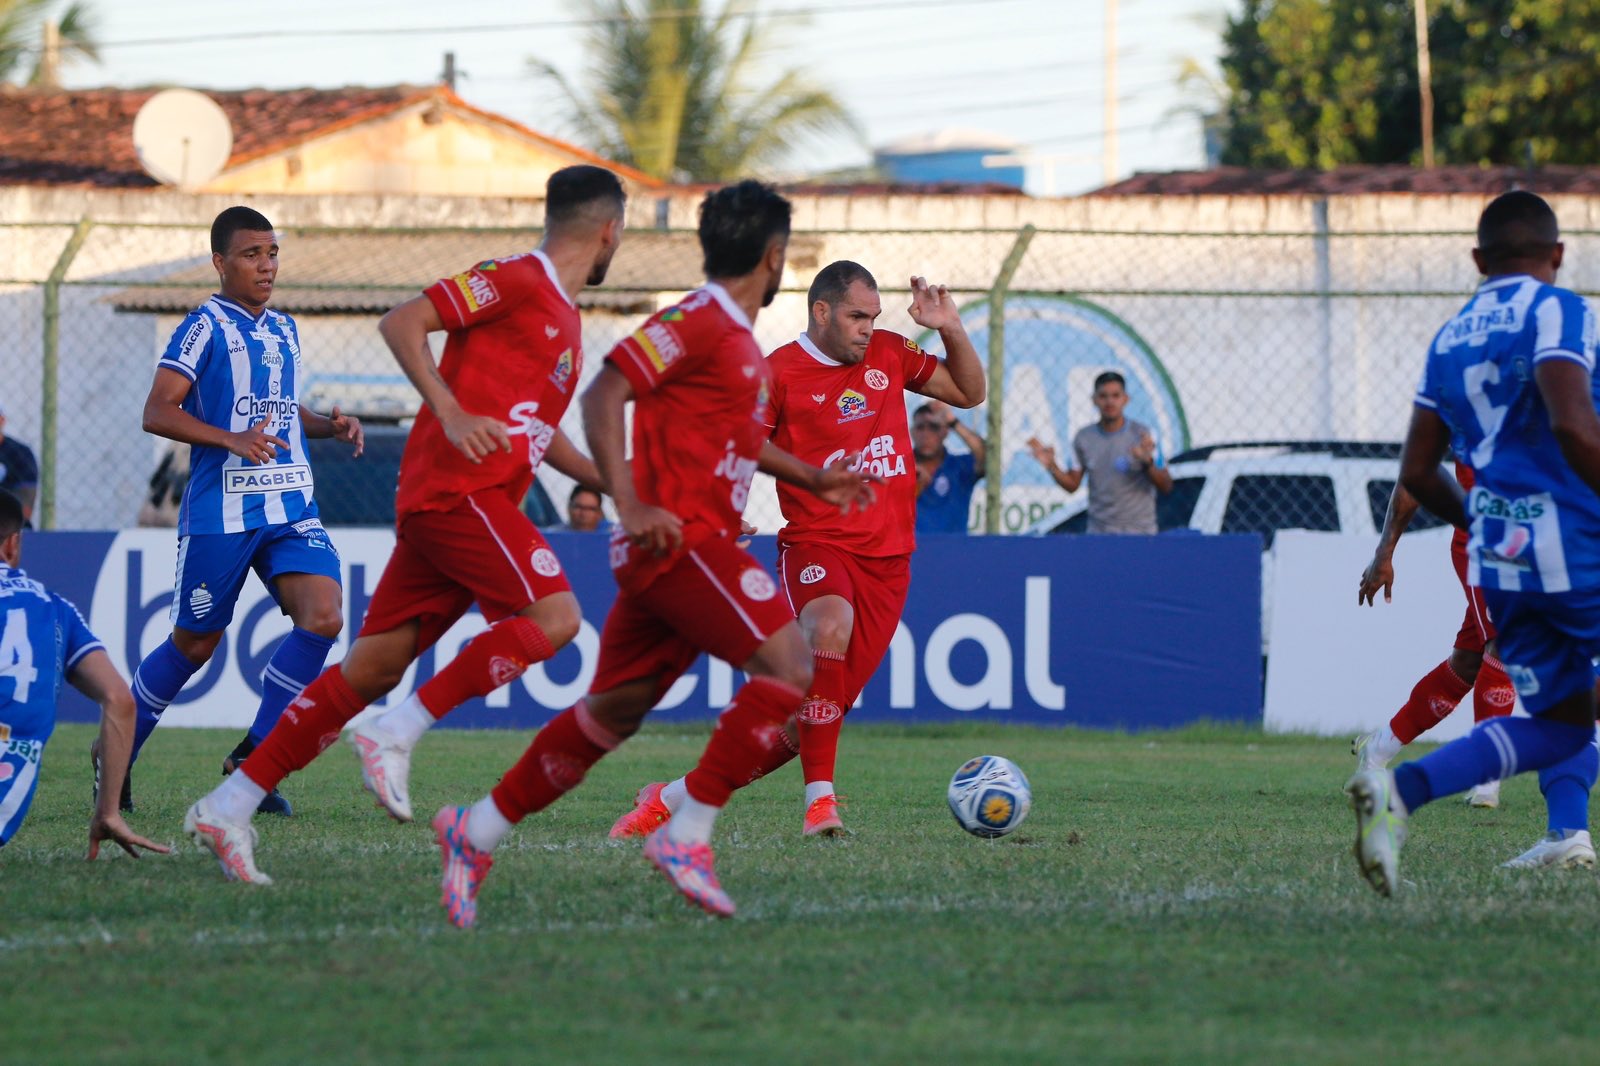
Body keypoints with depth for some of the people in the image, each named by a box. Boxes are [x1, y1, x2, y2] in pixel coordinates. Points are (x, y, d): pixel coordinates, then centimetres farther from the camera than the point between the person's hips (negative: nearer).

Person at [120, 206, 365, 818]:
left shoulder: (284, 330, 17)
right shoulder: (205, 327, -5)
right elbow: (157, 412, -12)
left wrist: (332, 426, 12)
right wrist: (232, 439, -24)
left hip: (291, 505, 6)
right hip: (222, 510, -6)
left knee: (323, 617, -15)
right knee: (195, 643, 2)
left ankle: (251, 759, -4)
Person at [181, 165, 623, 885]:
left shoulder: (562, 314, 25)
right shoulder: (517, 280, -4)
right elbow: (402, 323, -12)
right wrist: (452, 414, -21)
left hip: (440, 503, 9)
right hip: (459, 491, -9)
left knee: (375, 665, 4)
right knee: (553, 615, -19)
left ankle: (229, 807, 2)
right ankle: (394, 736, -20)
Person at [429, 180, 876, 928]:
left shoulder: (738, 336, 19)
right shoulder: (698, 321, -11)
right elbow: (604, 395, -18)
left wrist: (813, 479, 32)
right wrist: (630, 506, -25)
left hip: (691, 548, 10)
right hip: (680, 537, -10)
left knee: (614, 710, 11)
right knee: (790, 668, -17)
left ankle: (477, 832, 16)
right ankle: (686, 836, -18)